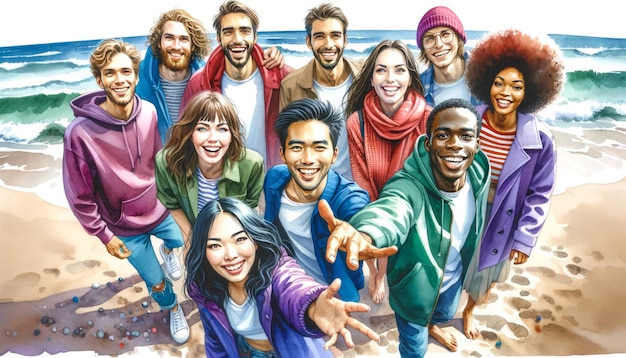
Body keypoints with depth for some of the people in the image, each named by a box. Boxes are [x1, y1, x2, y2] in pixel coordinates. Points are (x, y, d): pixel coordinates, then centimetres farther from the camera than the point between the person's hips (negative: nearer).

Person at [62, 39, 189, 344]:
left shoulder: (149, 113, -16)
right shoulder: (80, 133, -26)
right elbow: (79, 196, -15)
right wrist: (104, 236, -9)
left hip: (159, 210, 2)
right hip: (125, 228, -2)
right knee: (156, 283, 15)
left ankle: (167, 249, 61)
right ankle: (173, 309, 49)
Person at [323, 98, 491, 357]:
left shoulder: (479, 176, -21)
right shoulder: (409, 185, -40)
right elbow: (392, 209, -65)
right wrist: (365, 234, -89)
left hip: (454, 278, 6)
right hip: (415, 288, -5)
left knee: (445, 314, 36)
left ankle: (431, 323, 72)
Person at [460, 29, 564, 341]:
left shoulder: (540, 140, -18)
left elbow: (538, 195, -8)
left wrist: (524, 239, -9)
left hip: (499, 223, 0)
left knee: (485, 278, 22)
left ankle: (469, 311, 55)